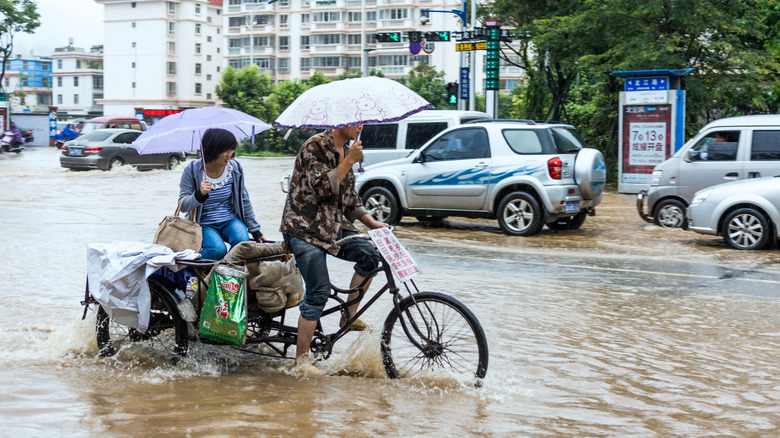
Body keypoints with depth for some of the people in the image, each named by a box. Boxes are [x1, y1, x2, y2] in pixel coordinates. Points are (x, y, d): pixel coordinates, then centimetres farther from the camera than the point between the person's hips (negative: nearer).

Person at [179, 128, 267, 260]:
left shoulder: (235, 168, 1)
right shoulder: (192, 171, -10)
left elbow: (244, 201, 12)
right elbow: (183, 206, -10)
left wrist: (255, 230, 13)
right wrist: (199, 194, -30)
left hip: (230, 220, 3)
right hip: (204, 223, -3)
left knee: (242, 241, -30)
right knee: (218, 249, -32)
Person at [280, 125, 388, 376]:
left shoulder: (345, 151, 14)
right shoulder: (315, 146, -12)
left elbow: (349, 197, 19)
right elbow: (322, 187, -24)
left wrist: (373, 224, 9)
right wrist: (349, 161, -22)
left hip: (333, 227, 8)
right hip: (305, 229, -8)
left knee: (370, 255, -15)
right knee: (319, 292, -12)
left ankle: (349, 316, 1)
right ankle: (301, 359, -2)